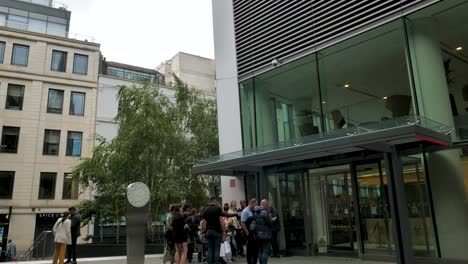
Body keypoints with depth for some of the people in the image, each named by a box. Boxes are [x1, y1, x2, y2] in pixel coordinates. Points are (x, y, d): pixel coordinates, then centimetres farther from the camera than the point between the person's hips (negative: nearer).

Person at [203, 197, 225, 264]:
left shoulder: (206, 210, 9)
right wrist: (224, 233, -9)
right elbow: (221, 221, -10)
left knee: (210, 250, 8)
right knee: (217, 250, -1)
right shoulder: (218, 208, -5)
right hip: (217, 231, -4)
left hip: (208, 231, 4)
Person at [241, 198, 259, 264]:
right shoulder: (245, 211, -12)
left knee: (256, 249, 10)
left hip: (255, 233, 8)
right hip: (249, 234, -8)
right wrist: (247, 233, -18)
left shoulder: (254, 211, 12)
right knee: (249, 251, 1)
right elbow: (242, 223, -18)